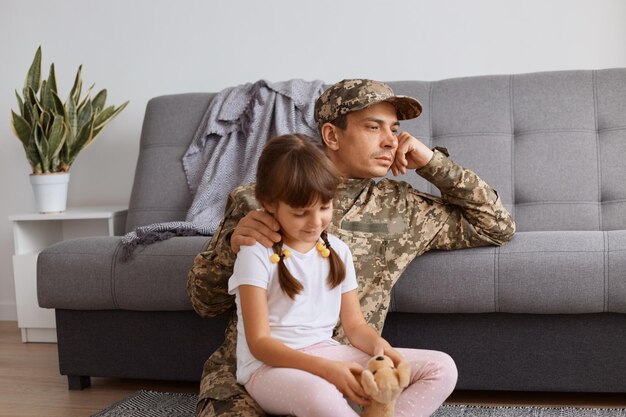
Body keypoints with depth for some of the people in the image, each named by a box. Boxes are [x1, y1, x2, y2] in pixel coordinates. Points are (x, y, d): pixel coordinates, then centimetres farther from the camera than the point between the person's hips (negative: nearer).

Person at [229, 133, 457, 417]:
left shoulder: (337, 251, 8)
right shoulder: (257, 254, -9)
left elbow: (354, 324, 11)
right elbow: (259, 342, -13)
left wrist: (379, 346, -13)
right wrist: (325, 370, -26)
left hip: (327, 353, 7)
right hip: (271, 366, -6)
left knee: (442, 368, -8)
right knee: (317, 393, -44)